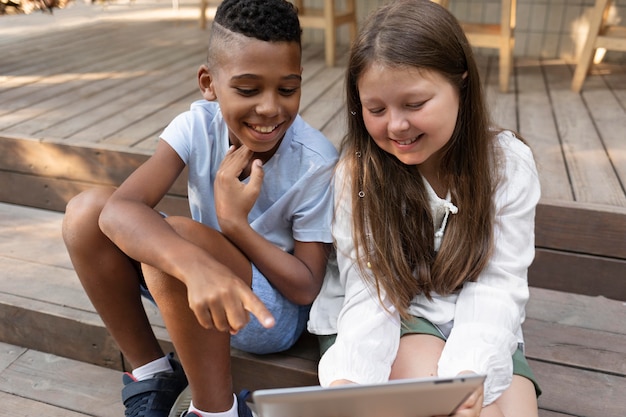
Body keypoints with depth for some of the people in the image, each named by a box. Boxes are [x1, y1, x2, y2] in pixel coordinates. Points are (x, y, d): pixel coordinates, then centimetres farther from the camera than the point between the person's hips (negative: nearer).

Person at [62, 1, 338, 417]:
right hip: (202, 290, 4)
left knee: (176, 234, -33)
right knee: (86, 210, -14)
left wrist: (235, 223, -29)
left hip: (277, 309, -4)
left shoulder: (316, 162, -22)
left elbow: (307, 288, -17)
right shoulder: (199, 125, -15)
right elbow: (118, 209, -30)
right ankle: (152, 373, 1)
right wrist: (197, 265, -49)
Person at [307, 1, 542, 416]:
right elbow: (369, 292, -17)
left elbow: (497, 285, -15)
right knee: (423, 364, -30)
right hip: (388, 316, -1)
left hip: (473, 323, 2)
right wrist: (348, 378, -36)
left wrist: (468, 373, -34)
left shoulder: (508, 163, -11)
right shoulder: (359, 170, -14)